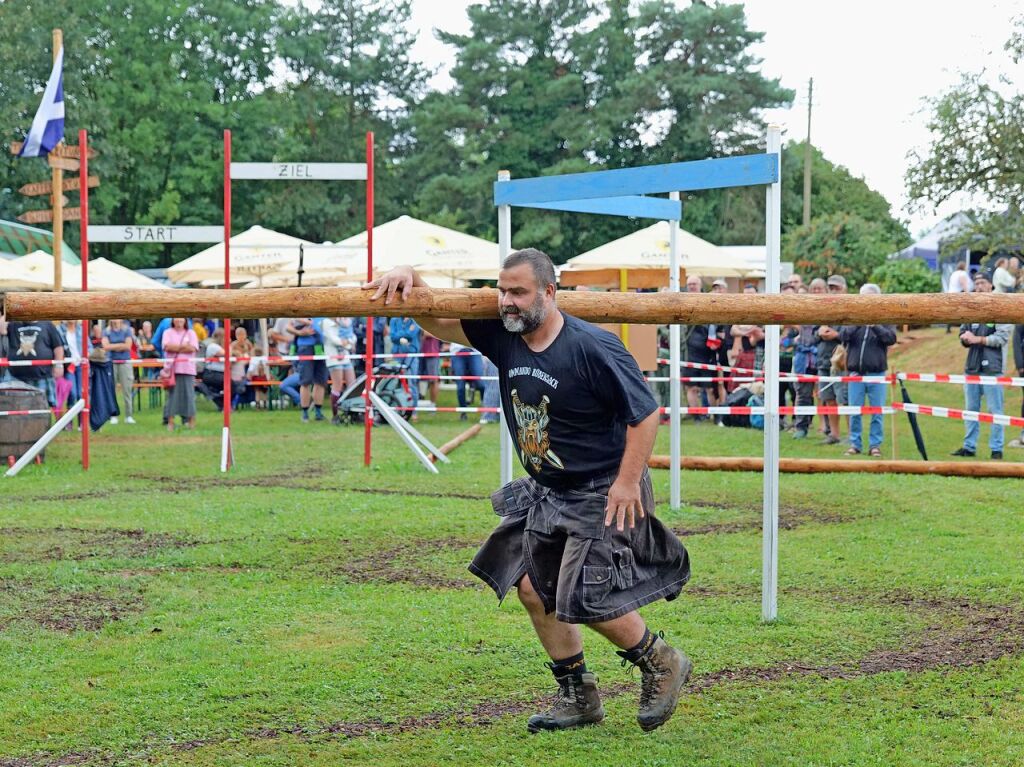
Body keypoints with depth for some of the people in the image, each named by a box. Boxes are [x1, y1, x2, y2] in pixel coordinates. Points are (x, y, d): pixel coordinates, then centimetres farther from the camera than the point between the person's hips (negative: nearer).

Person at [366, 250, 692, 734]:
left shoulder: (593, 348, -23)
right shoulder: (502, 336, -3)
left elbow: (645, 411, -19)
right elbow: (436, 323, 0)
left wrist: (628, 481, -20)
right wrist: (409, 278, -19)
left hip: (602, 494, -8)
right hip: (545, 492, 8)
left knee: (585, 600, -10)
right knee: (534, 589, 6)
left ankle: (662, 664, 15)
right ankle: (578, 698, 20)